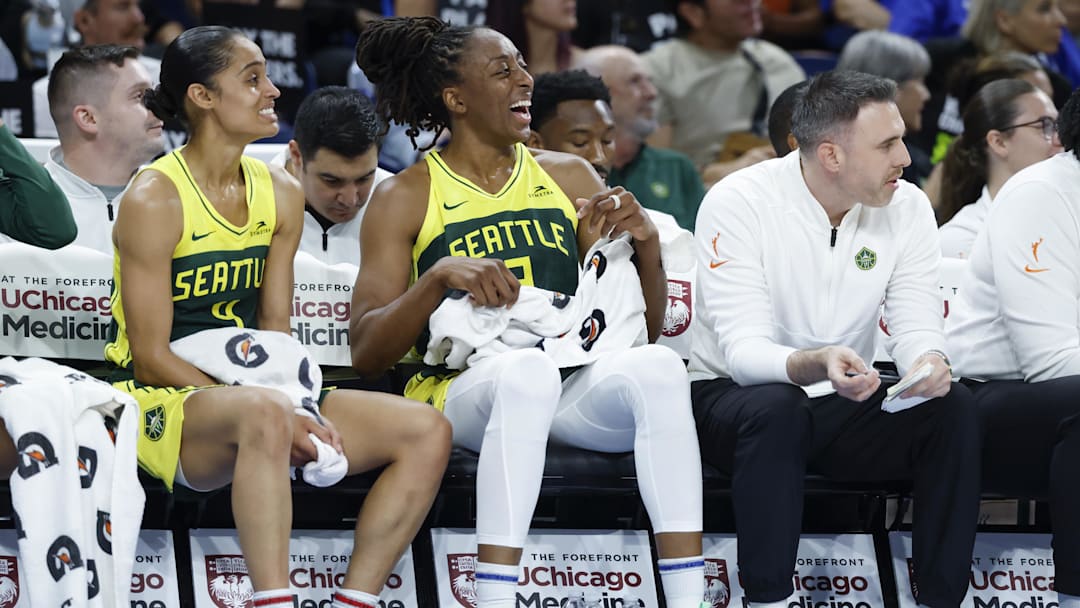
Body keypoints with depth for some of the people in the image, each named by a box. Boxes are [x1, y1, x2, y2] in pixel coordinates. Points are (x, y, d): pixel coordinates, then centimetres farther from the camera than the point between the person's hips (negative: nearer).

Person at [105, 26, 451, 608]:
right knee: (263, 414, -41)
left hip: (247, 391, 8)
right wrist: (267, 411, -22)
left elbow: (275, 335, 10)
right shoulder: (153, 199, -11)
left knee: (426, 432, -9)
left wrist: (299, 416, -11)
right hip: (161, 405, -7)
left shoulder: (281, 194, 10)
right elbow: (150, 358, -14)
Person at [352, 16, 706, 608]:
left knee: (658, 365, -28)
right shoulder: (405, 198, 7)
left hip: (573, 390, 4)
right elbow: (365, 352, -2)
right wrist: (440, 276, -16)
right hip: (462, 388, -4)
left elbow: (645, 326, 18)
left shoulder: (569, 176, 17)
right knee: (527, 366, -37)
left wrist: (646, 242, 0)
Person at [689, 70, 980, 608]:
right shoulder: (739, 204, -18)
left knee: (953, 408, -22)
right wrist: (814, 365, -46)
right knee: (774, 407, -38)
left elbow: (916, 327, -8)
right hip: (730, 397, -4)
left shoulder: (907, 207, -5)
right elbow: (743, 351, -25)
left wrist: (927, 362, -34)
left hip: (845, 404, 4)